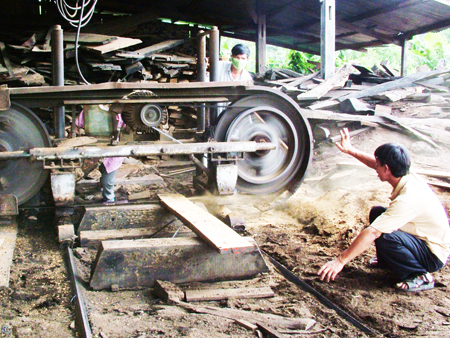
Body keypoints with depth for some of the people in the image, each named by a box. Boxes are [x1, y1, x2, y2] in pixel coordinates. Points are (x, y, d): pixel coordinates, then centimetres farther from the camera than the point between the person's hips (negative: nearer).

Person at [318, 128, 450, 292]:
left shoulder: (407, 200, -34)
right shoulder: (408, 178, -7)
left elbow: (372, 233, -36)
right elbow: (375, 163, 14)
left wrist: (341, 260, -34)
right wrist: (350, 150, 16)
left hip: (434, 255, -9)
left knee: (385, 237, -34)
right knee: (377, 212, 9)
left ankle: (420, 275, -12)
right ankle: (386, 260, 24)